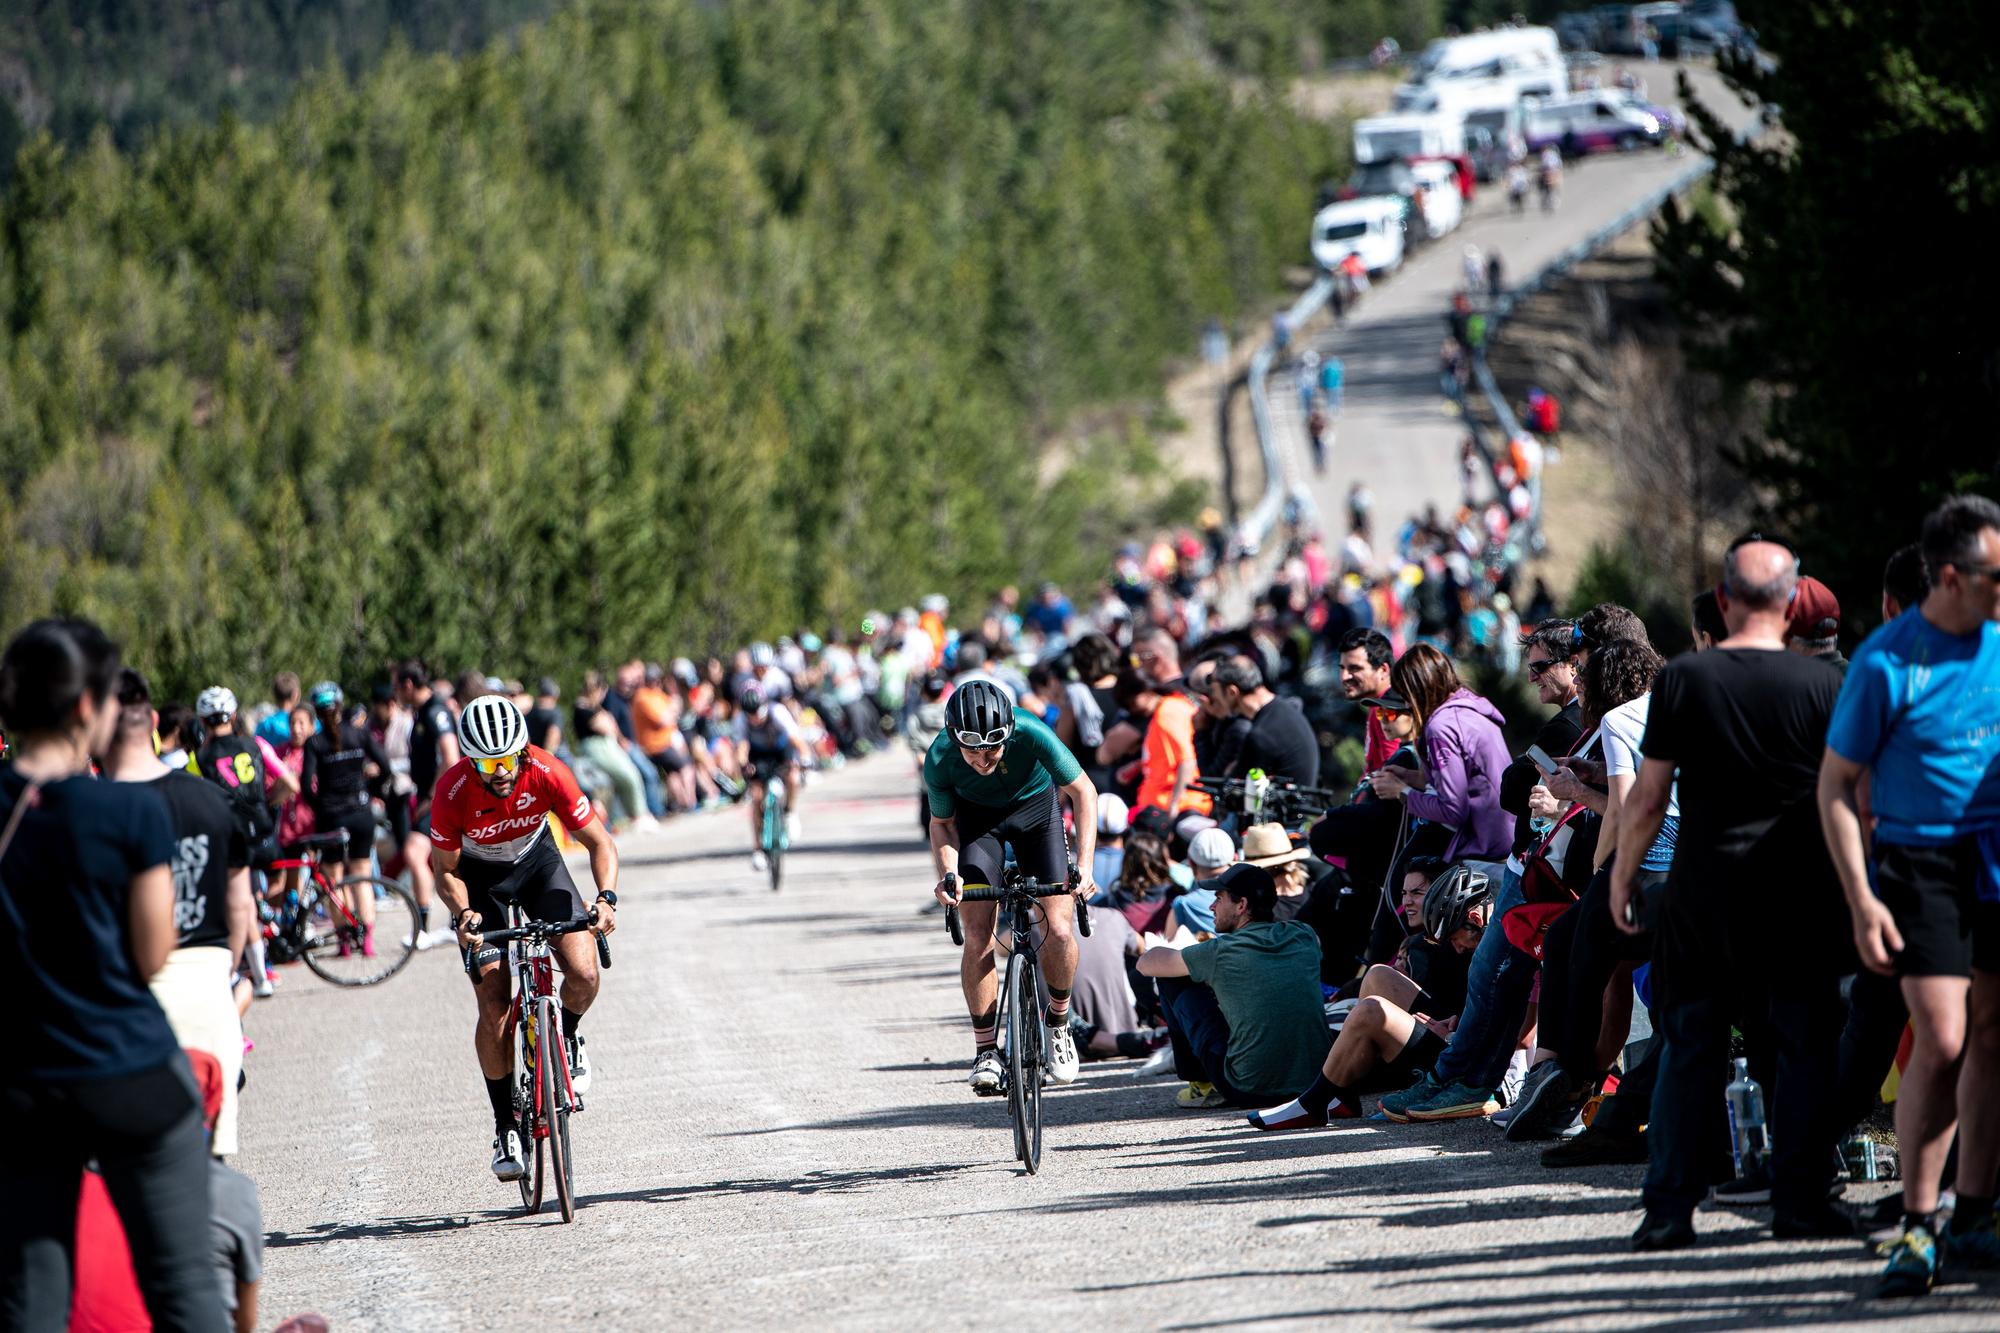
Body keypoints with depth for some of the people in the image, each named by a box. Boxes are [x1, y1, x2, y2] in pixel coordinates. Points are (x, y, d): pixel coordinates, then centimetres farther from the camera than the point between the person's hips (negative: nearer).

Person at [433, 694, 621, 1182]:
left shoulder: (547, 773, -30)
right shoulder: (452, 792, -31)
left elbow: (598, 841, -21)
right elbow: (445, 871, -18)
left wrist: (606, 897, -37)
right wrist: (464, 914, -37)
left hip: (537, 860, 1)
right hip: (478, 876, -1)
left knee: (584, 975, -19)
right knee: (494, 1005, -11)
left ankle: (568, 1036, 15)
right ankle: (505, 1127, 0)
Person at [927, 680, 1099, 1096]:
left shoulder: (1031, 735, -37)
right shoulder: (939, 761, -31)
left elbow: (1083, 791, -22)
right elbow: (942, 822, -10)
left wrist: (1084, 865, -31)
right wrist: (948, 873, -28)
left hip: (1035, 806, 0)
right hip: (977, 816, 0)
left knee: (1058, 932, -13)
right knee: (978, 935, -14)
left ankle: (1058, 1024, 13)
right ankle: (986, 1052, -3)